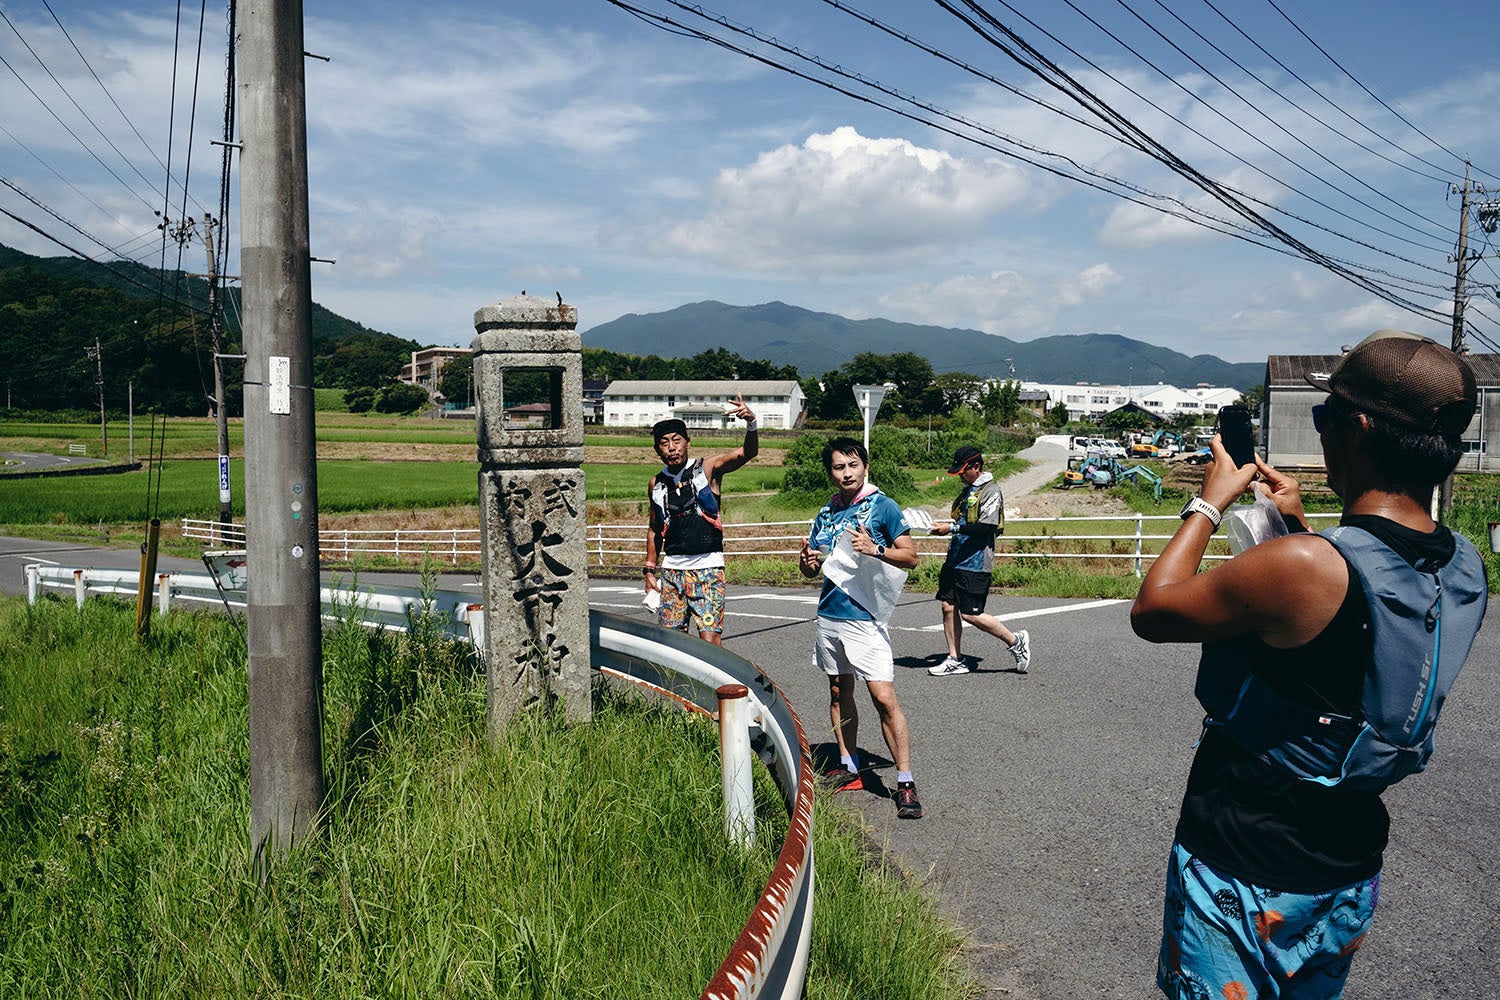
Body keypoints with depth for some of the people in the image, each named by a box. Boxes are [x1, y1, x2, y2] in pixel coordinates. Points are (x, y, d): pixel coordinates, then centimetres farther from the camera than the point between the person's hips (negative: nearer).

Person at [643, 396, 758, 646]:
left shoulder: (708, 469, -4)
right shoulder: (656, 484, 8)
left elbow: (747, 453, -19)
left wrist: (751, 423, -38)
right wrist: (650, 570, 15)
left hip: (707, 567, -4)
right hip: (672, 567, 4)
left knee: (710, 637, -12)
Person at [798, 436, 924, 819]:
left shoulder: (882, 506, -4)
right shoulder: (827, 512, 13)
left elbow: (910, 557, -5)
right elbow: (810, 569, 18)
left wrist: (874, 549, -20)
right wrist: (808, 560, -5)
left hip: (865, 616, -6)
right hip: (829, 615, 6)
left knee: (884, 698, -11)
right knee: (839, 692, 13)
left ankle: (905, 783, -5)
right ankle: (848, 767, 26)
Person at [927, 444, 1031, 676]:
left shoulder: (990, 490, -10)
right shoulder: (968, 489, 18)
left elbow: (986, 527, -20)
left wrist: (951, 528, -23)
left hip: (975, 564, -9)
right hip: (955, 561, 9)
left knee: (971, 614, -8)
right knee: (948, 606, 5)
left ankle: (1016, 642, 11)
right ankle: (955, 660, 15)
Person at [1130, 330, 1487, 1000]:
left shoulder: (1299, 567, -31)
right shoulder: (1466, 570, -6)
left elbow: (1150, 611, -17)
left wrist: (1209, 503, -5)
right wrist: (1300, 526, 15)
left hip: (1244, 876, -7)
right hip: (1351, 868, 7)